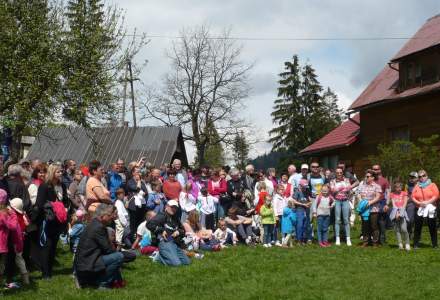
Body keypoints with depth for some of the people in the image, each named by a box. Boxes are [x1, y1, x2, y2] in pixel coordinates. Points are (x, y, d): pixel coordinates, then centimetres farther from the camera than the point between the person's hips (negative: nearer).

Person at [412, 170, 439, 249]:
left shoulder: (432, 185, 4)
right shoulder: (417, 186, 12)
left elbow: (436, 195, -7)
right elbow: (413, 197, 4)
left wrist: (427, 202, -16)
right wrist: (419, 203, -13)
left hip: (430, 209, -2)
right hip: (419, 209, 2)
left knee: (432, 227, 0)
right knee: (417, 227, -1)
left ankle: (435, 244, 8)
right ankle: (416, 244, 4)